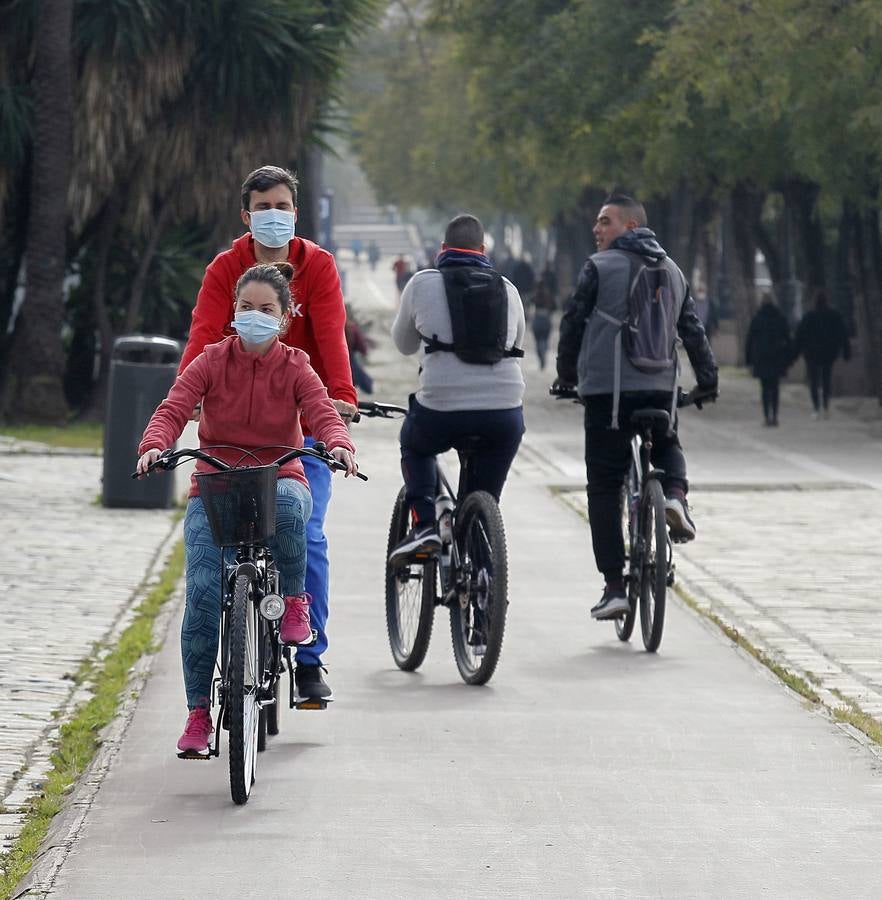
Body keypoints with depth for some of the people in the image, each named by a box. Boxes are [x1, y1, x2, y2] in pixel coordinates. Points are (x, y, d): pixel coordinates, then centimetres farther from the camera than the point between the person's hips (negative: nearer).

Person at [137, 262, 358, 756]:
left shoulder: (295, 368, 2)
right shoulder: (212, 362, 2)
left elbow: (324, 412, -14)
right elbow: (173, 409, -11)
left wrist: (339, 444, -38)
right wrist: (154, 445, -34)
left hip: (278, 479, 0)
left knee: (288, 503, -40)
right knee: (204, 593, -19)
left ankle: (295, 600, -12)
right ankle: (198, 713, -9)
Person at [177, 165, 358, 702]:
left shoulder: (318, 266, 0)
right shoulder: (226, 269, 2)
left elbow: (331, 335, -13)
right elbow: (205, 334, -11)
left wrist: (342, 394, -28)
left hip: (304, 422, -1)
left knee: (306, 536, -9)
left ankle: (310, 660, -1)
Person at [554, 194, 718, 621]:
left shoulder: (599, 268, -1)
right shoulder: (671, 270, 15)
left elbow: (572, 324, 2)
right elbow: (693, 329, 16)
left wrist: (566, 375, 17)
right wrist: (707, 380, 25)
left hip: (607, 390, -4)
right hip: (660, 388, 4)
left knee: (604, 488, 3)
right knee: (667, 446, 33)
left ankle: (614, 586, -2)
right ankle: (675, 494, -2)